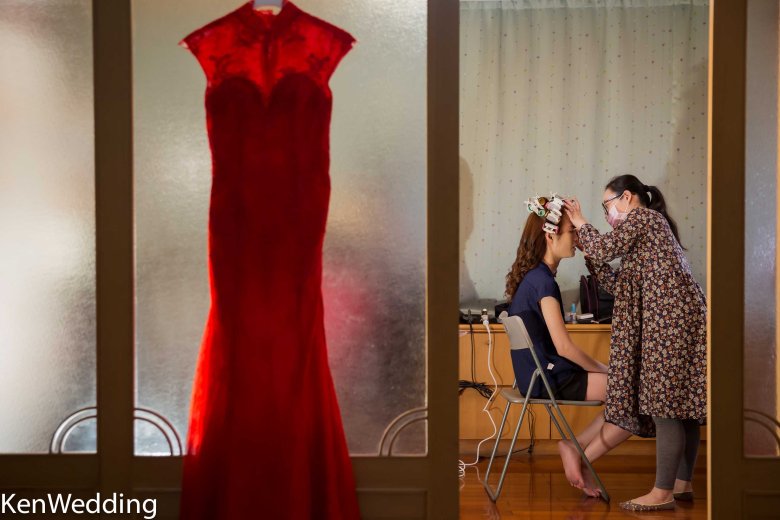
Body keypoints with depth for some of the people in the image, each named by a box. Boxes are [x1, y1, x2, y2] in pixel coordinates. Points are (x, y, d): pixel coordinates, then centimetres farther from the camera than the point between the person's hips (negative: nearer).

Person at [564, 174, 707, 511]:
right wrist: (585, 246, 18)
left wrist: (580, 223, 6)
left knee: (664, 407, -8)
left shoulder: (642, 216, -1)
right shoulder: (651, 225, 26)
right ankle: (682, 483, 18)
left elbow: (605, 248, -10)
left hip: (669, 318, -10)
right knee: (680, 405, 12)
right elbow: (617, 284, 21)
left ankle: (663, 493, -5)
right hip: (678, 319, 10)